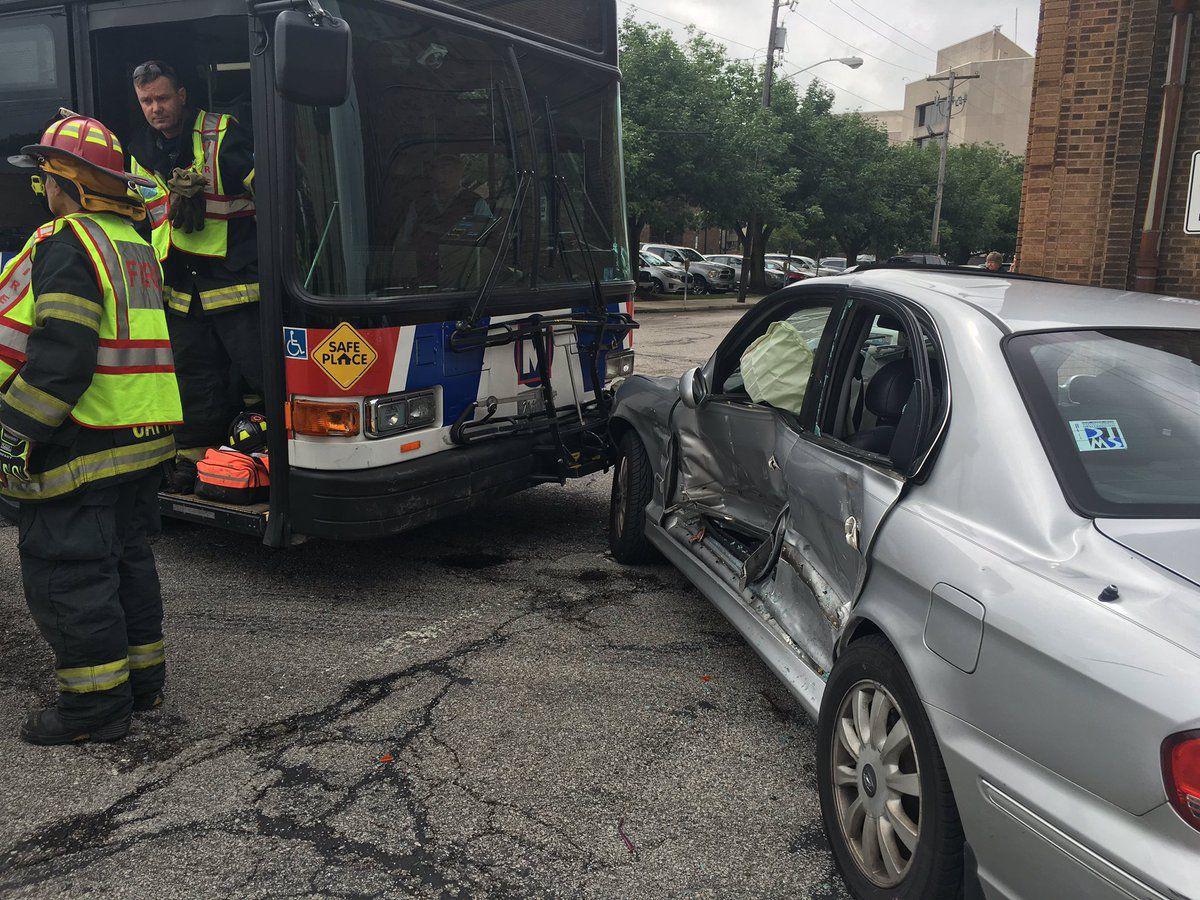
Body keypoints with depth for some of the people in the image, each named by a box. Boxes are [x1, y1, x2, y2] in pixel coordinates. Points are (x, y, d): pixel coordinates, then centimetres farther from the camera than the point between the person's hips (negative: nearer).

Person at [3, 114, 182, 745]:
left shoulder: (66, 245, -14)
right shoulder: (133, 243, 16)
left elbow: (59, 359, -22)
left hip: (82, 444, -9)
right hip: (144, 439, 10)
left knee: (65, 572, -1)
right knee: (127, 558, 17)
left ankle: (94, 704, 5)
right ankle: (142, 678, 26)